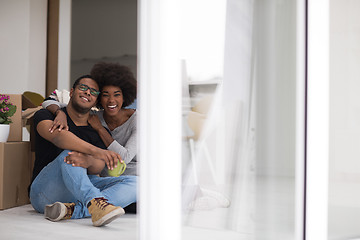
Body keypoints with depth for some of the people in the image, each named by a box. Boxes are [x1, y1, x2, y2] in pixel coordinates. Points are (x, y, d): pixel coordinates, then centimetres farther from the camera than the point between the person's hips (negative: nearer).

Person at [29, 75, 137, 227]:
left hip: (81, 189, 4)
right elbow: (57, 135, -24)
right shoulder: (45, 115, 2)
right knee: (68, 152, -30)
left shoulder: (97, 131, 11)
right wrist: (95, 150, -40)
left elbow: (98, 167, -8)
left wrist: (88, 161, -35)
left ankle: (72, 210, -35)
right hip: (45, 193, -3)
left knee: (134, 183, -17)